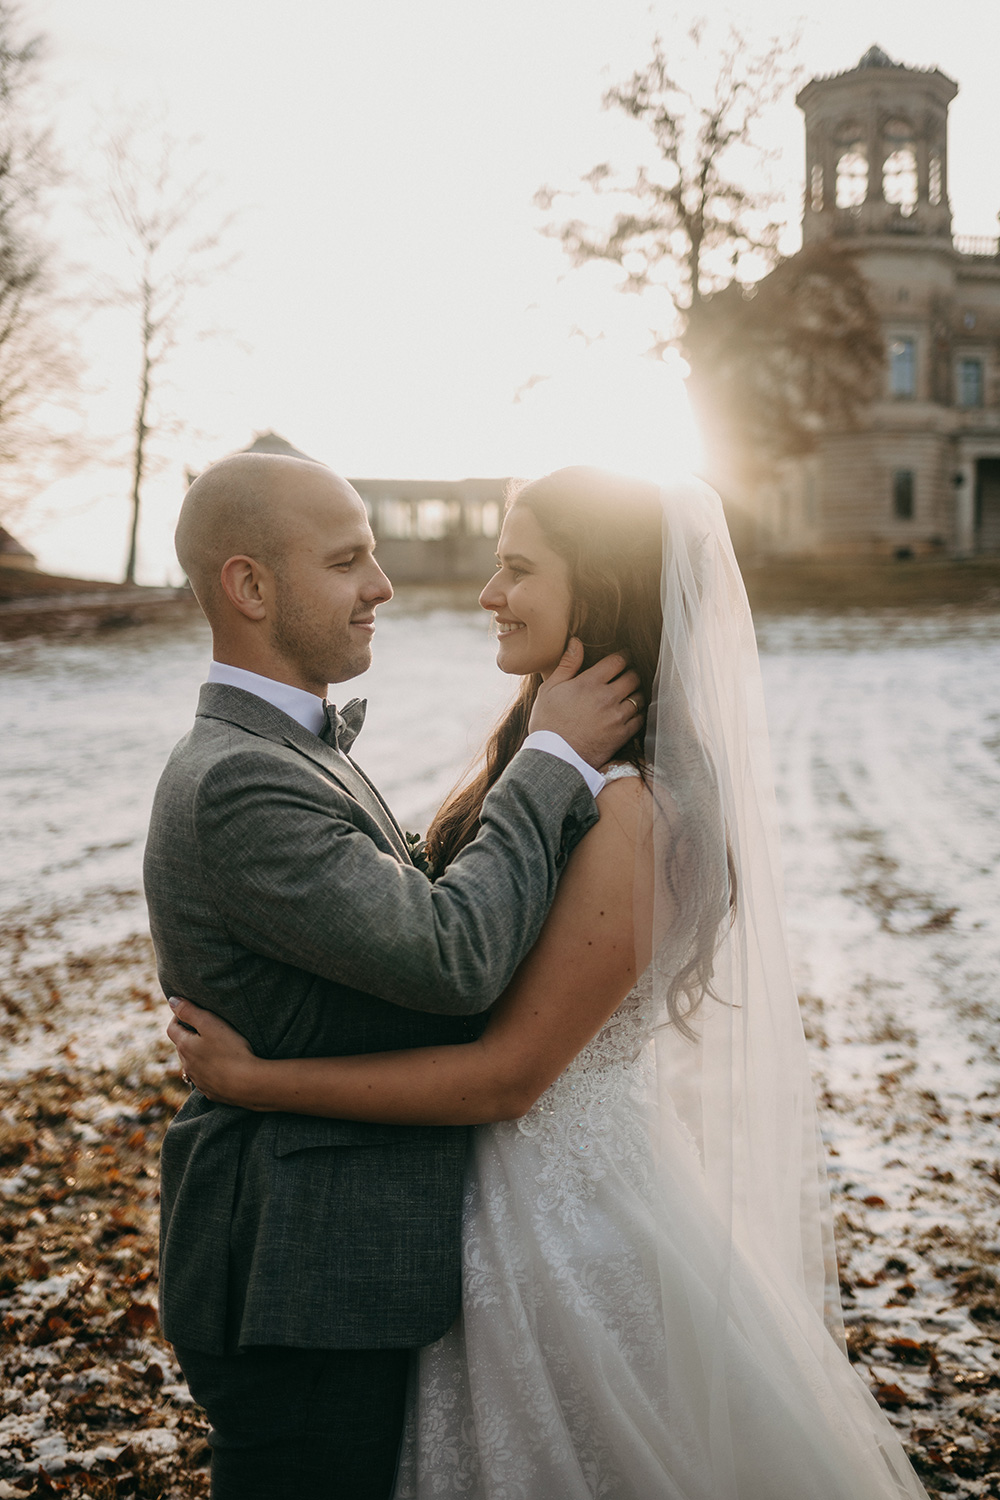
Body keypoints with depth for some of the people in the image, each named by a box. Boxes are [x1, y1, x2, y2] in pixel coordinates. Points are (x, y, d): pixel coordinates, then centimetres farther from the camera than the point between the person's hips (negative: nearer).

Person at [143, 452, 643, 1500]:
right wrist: (557, 757, -18)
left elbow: (415, 904, 9)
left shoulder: (284, 748, 11)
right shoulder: (237, 784, -24)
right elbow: (456, 957, -28)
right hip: (300, 1288, -10)